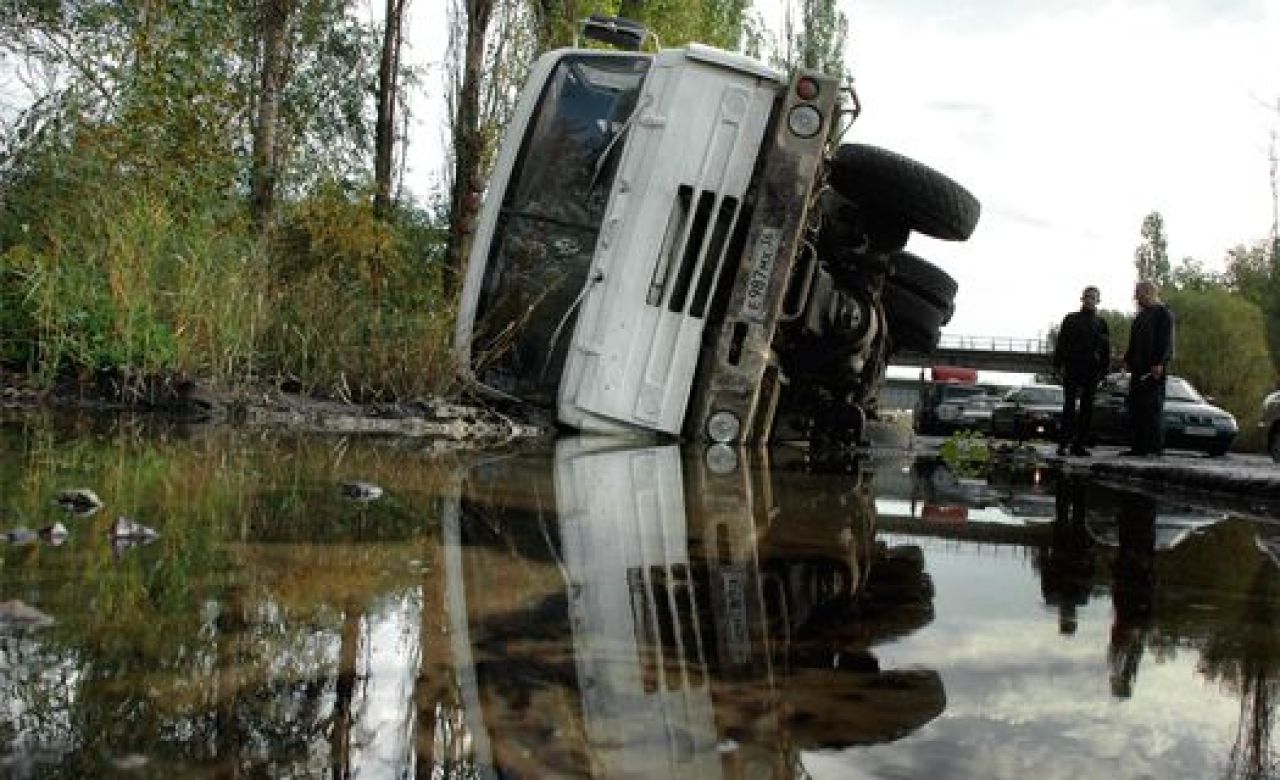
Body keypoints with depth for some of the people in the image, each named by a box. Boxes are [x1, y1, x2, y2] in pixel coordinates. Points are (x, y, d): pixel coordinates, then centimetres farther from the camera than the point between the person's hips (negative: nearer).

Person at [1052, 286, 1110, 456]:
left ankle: (1079, 445, 6)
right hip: (1072, 370, -2)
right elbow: (1060, 344, 4)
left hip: (1091, 372, 2)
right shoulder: (1071, 319, 8)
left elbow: (1106, 349, 12)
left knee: (1087, 409, 2)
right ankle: (1062, 444, -5)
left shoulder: (1101, 323, 12)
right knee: (1069, 407, -6)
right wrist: (1058, 365, -5)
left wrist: (1103, 370, 2)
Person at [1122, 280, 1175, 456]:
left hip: (1154, 369, -8)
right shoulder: (1141, 316, 23)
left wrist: (1159, 363, -20)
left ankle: (1156, 446, -8)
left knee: (1153, 406, -9)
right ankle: (1138, 446, 7)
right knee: (1136, 407, 5)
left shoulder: (1163, 313, -2)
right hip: (1139, 369, 8)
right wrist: (1128, 360, 14)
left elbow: (1166, 341, -12)